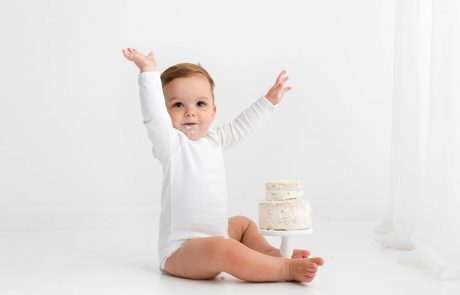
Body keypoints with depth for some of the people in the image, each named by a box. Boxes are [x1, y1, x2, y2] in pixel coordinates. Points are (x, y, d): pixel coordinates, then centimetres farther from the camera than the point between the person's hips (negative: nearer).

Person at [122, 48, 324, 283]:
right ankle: (286, 269, -29)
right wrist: (148, 71, -34)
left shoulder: (213, 139, 12)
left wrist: (270, 100, 29)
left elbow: (241, 126, 26)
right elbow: (153, 116, -29)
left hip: (211, 238, 10)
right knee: (222, 249, -36)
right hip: (180, 252, -10)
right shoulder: (171, 143, -12)